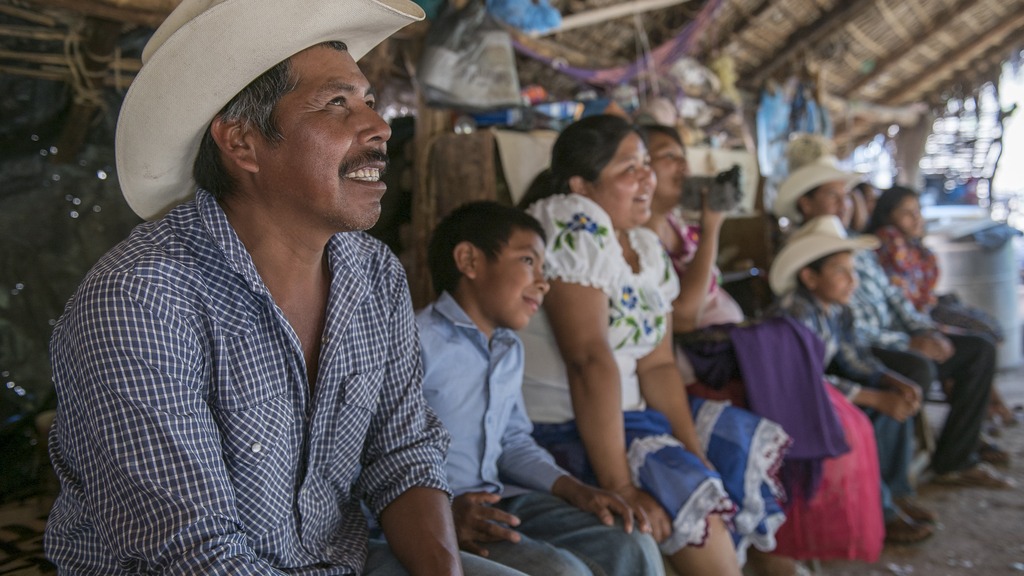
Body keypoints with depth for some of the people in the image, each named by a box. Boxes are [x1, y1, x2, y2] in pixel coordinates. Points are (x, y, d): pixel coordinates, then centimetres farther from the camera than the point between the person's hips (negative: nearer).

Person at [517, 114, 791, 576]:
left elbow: (656, 364, 3)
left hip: (628, 414, 9)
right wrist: (619, 488, -28)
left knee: (753, 447, 14)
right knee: (690, 492, -23)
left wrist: (695, 452, -10)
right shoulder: (573, 225, -19)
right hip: (560, 430, -9)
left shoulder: (647, 247, 7)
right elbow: (589, 360, -26)